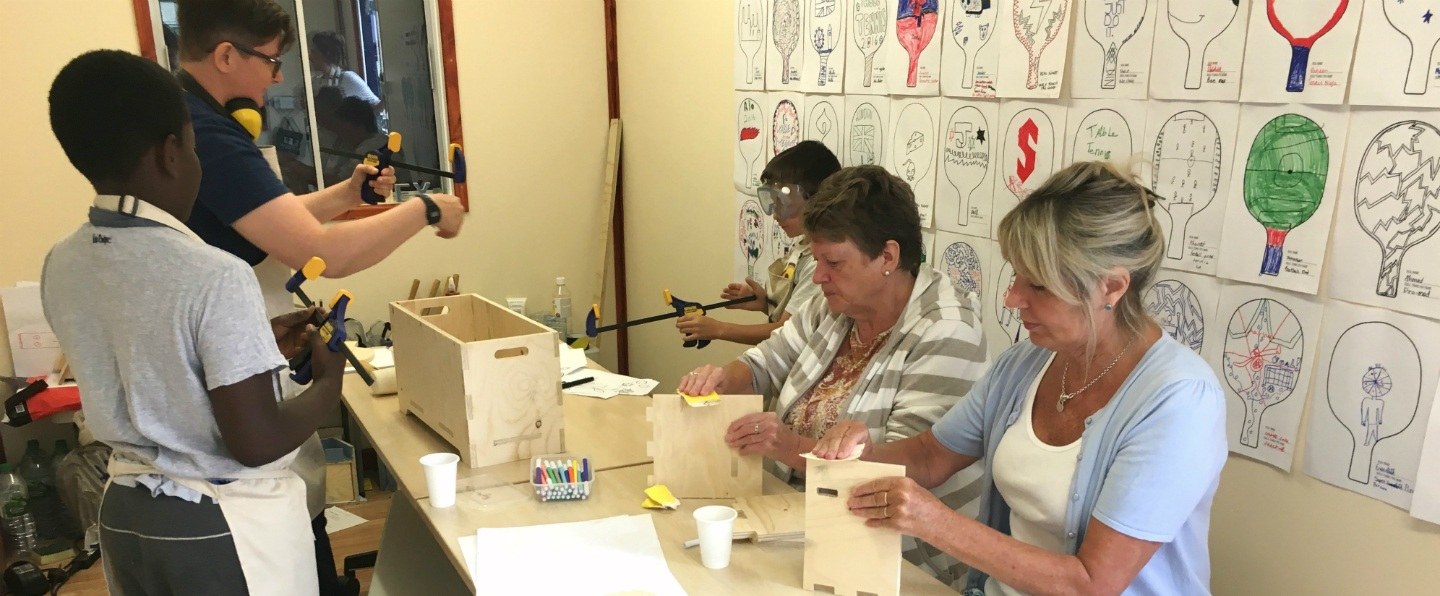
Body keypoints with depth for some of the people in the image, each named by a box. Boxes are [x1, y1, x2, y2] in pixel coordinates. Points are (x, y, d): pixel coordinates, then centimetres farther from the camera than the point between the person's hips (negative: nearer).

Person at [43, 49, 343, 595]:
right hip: (227, 526, -6)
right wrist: (329, 379, -8)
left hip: (125, 514, 6)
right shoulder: (214, 276, -26)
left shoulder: (60, 267, -3)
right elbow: (257, 442, -23)